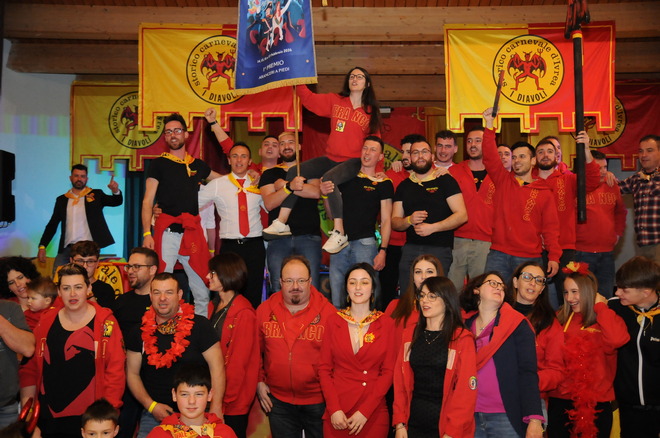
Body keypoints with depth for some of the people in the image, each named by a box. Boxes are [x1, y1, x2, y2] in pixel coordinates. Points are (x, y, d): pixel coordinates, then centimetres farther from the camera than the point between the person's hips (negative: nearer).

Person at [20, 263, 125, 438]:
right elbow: (30, 367, 7)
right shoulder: (46, 321, 4)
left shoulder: (105, 322, -7)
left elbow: (115, 370, -8)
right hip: (47, 417, 3)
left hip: (89, 418, -3)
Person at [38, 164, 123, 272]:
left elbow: (116, 202, -1)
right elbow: (52, 224, 16)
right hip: (67, 248, 3)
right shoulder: (62, 200, 15)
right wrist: (42, 246, 8)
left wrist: (116, 191, -24)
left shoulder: (96, 195, 9)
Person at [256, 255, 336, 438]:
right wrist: (259, 381, 3)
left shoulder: (328, 312, -10)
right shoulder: (264, 310, -1)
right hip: (278, 401, 2)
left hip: (319, 401, -2)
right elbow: (256, 351, 8)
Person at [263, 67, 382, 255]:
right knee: (294, 172, -12)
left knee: (329, 179, -34)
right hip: (331, 158, 4)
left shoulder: (371, 111, 7)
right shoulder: (334, 101, 11)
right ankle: (281, 223, -11)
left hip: (354, 162, -4)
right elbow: (308, 98, 3)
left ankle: (339, 233, -30)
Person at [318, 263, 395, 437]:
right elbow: (324, 368, 1)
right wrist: (334, 408, -9)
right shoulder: (334, 322, 1)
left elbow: (388, 371, -4)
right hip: (338, 414, 1)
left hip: (374, 413, 0)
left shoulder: (386, 323, -2)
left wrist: (365, 411, -11)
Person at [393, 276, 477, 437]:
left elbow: (466, 391, -11)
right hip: (413, 423, 4)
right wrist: (400, 423, -2)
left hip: (445, 423, -4)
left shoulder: (462, 339, -8)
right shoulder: (410, 334, 4)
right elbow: (400, 380, 3)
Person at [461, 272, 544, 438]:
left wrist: (534, 418, -17)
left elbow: (528, 373, -8)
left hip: (507, 417, -2)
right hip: (470, 416, 2)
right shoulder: (464, 325, 6)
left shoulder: (517, 325, -2)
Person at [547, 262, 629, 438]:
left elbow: (617, 339, -28)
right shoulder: (560, 318, 6)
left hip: (596, 402, -3)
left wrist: (600, 305, -16)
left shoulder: (604, 320, -5)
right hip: (560, 400, 3)